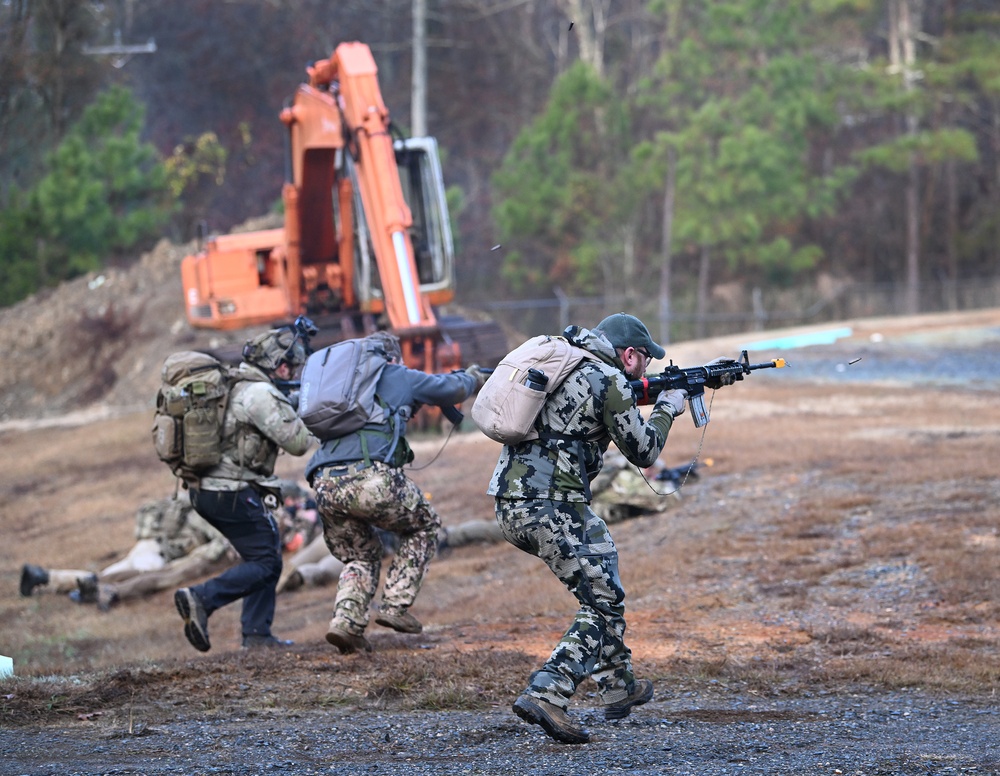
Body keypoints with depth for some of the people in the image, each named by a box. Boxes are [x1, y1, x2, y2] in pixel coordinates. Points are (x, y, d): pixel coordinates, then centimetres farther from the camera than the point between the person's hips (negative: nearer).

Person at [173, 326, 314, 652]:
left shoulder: (232, 384, 12)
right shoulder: (261, 395, -16)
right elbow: (297, 442, -15)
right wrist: (294, 410, 3)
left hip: (205, 490, 10)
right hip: (234, 493, -10)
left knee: (263, 556, 18)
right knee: (265, 563, -3)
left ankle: (257, 634, 15)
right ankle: (201, 599, -17)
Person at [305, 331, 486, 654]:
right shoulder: (400, 377, 16)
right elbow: (453, 390, 31)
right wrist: (473, 377, 53)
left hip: (325, 483, 5)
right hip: (370, 478, -5)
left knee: (361, 556, 25)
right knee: (424, 527, 22)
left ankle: (346, 621, 1)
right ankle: (395, 606, 9)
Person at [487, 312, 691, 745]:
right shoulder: (610, 382, -7)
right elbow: (644, 452, 1)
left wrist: (638, 398, 28)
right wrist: (667, 409, 18)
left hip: (508, 507, 9)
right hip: (551, 507, -9)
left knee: (602, 569, 25)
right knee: (602, 602, -1)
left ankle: (618, 687, 30)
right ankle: (545, 694, -18)